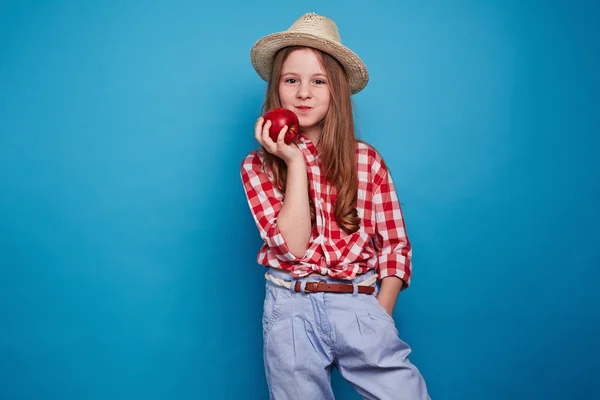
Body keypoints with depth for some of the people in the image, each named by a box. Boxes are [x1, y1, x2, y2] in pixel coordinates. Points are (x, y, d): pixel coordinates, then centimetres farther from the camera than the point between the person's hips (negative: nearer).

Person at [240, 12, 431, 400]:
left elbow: (395, 244, 5)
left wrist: (379, 318, -6)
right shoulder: (257, 166, 2)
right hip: (292, 309, 0)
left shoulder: (367, 160, 4)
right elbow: (291, 247, -9)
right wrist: (295, 161, -11)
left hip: (361, 305, 0)